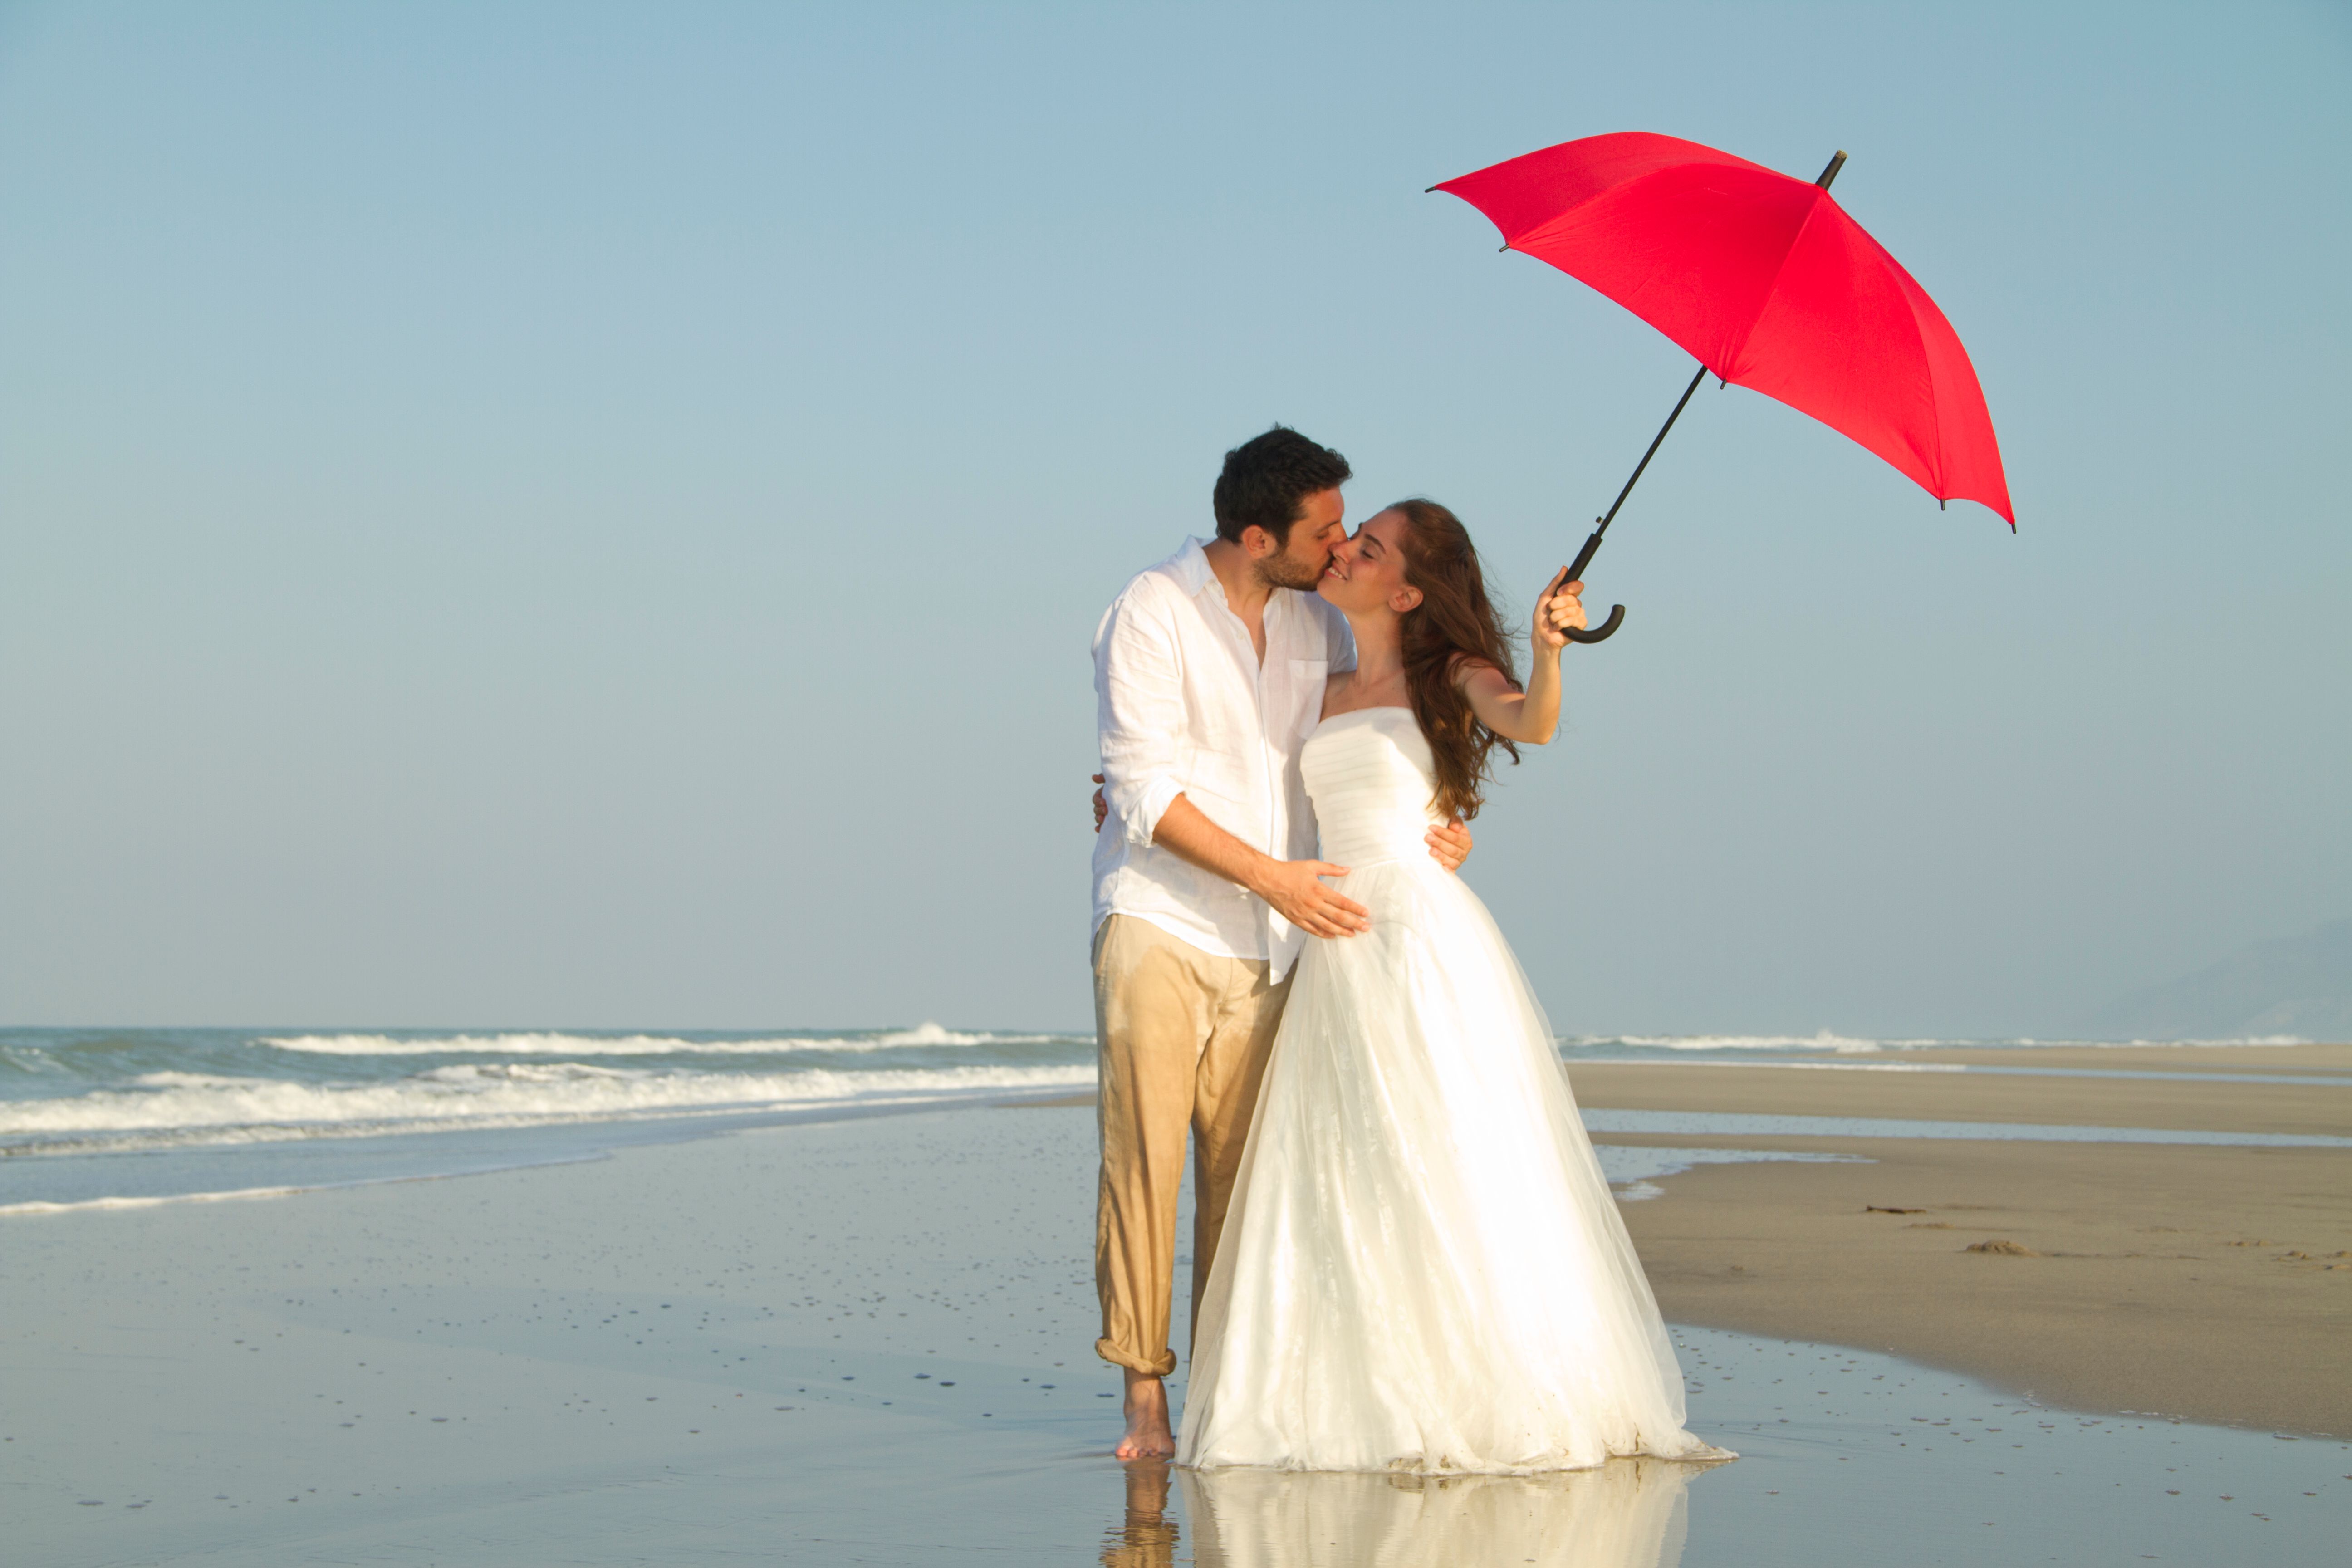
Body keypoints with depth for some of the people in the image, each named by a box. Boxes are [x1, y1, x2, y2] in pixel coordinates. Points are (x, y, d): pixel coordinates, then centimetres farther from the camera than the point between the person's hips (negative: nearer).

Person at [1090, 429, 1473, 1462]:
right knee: (1144, 1159, -8)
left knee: (1242, 1173, 1)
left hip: (1265, 948, 5)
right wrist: (1272, 876, -18)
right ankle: (1144, 1392, -4)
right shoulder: (1151, 616, -8)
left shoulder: (1318, 624, 9)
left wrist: (1439, 822, -2)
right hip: (1160, 926, -5)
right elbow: (1146, 794, -13)